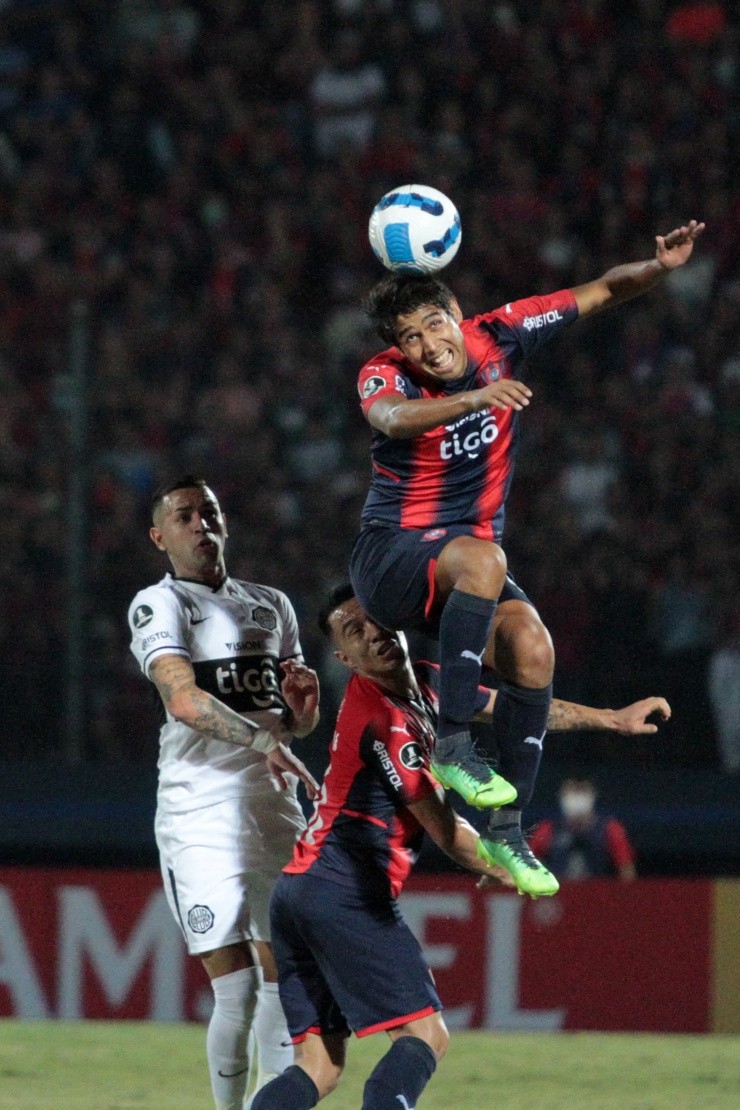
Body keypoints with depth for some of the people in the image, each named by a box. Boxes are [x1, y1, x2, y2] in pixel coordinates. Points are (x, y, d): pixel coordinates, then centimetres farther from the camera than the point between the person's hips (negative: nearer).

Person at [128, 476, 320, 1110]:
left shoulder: (271, 605, 19)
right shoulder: (158, 606, -1)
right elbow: (184, 700, -19)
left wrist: (302, 705, 1)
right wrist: (263, 738, -33)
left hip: (274, 807, 6)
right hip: (201, 814, -6)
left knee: (282, 980, 6)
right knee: (237, 991, -12)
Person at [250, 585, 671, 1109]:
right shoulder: (386, 721, -13)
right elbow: (444, 829, -8)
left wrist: (614, 717, 32)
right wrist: (504, 872, 9)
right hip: (345, 893, -9)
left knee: (320, 1065, 4)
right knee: (425, 1036, -11)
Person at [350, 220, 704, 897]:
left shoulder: (498, 335, -4)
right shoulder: (383, 376, -15)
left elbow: (602, 292, 1)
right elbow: (391, 417, -41)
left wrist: (659, 268, -20)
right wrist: (474, 396, -57)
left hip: (467, 562, 5)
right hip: (391, 555, -5)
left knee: (532, 648, -23)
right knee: (483, 559, -37)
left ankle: (506, 831, -14)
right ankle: (453, 745, -38)